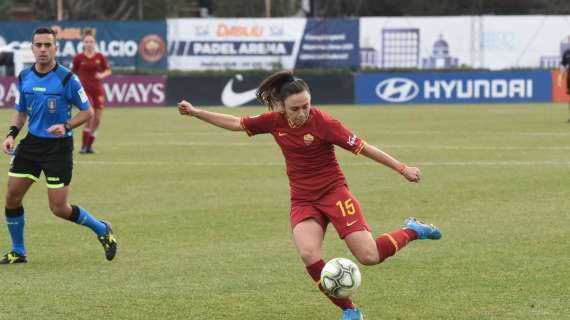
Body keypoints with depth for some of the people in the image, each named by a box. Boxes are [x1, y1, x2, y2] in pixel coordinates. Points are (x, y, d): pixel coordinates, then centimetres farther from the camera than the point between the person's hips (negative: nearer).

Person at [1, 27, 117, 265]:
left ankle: (102, 230, 20)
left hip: (58, 146, -5)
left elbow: (88, 111, -6)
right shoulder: (24, 77, 3)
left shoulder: (67, 79, -12)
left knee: (59, 208, -5)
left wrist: (66, 126, -21)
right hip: (32, 142, 5)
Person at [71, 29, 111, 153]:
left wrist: (102, 75, -9)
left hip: (97, 90, 3)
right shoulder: (79, 57, -2)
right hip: (85, 90, -3)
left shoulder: (100, 57, 3)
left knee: (97, 119, 2)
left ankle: (89, 145, 16)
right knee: (90, 117, -17)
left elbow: (108, 71, 11)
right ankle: (83, 146, -9)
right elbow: (72, 73, 6)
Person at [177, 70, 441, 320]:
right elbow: (236, 123, 12)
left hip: (334, 193, -4)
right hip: (303, 201, 4)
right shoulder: (275, 121, -3)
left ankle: (412, 231, 18)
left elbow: (363, 148, -12)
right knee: (308, 254, -25)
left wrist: (402, 169, -10)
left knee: (369, 257, -13)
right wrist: (195, 112, 12)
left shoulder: (323, 122, -16)